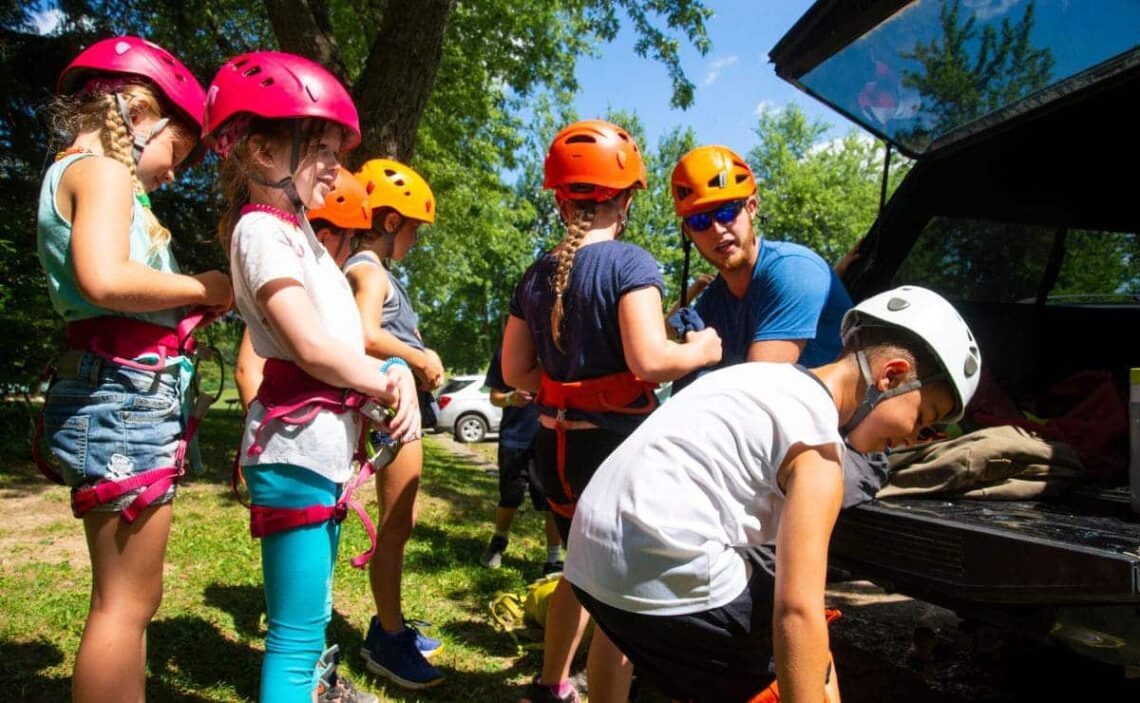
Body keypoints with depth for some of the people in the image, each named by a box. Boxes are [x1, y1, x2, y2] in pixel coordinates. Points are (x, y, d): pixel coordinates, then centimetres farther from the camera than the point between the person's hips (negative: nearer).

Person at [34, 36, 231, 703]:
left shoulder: (76, 173, 24)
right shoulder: (103, 170, -6)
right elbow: (104, 279, -24)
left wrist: (195, 299, 6)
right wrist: (202, 287, -11)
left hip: (134, 396, 10)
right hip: (125, 391, -10)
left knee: (129, 598, 18)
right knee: (126, 603, -3)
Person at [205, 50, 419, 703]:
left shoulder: (296, 229, 16)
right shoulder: (262, 231, -12)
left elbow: (345, 329, 11)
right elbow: (313, 348, -20)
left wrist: (397, 372, -6)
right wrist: (387, 380, -5)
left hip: (328, 440, 10)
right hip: (296, 445, -10)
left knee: (313, 607, 25)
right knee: (297, 629, -4)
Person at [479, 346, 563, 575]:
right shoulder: (504, 353, 3)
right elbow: (495, 396, 6)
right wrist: (510, 398, -16)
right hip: (513, 438, 2)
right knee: (508, 498, 16)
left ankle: (554, 561, 14)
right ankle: (499, 542, 43)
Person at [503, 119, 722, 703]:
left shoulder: (537, 276, 6)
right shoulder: (630, 263, -13)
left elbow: (515, 371, 10)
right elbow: (649, 360, -25)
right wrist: (701, 351, -7)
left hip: (554, 443, 8)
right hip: (615, 445, -7)